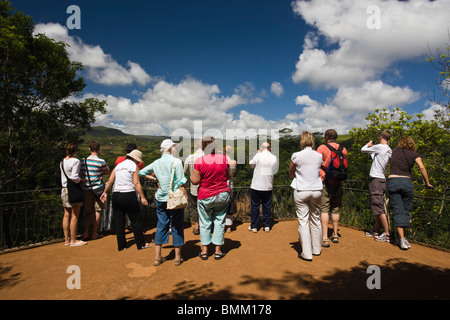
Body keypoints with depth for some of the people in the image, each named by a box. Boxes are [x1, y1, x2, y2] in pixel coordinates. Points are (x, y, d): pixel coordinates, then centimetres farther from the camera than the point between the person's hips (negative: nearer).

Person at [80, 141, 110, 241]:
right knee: (97, 211, 6)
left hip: (87, 189, 4)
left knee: (88, 212, 13)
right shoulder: (101, 161, -11)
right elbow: (108, 172, 4)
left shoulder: (83, 161, 4)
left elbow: (81, 175, 14)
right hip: (98, 188, -4)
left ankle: (86, 233, 11)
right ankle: (94, 234, 12)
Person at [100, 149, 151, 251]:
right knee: (136, 221, 4)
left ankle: (121, 245, 17)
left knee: (119, 222, 10)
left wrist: (105, 192, 16)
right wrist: (142, 197, -12)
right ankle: (141, 244, 11)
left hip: (116, 195, 6)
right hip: (129, 195, -6)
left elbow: (110, 180, 9)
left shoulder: (118, 166, 15)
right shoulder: (134, 166, -3)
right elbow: (136, 183, -12)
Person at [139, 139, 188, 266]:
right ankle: (178, 257, 16)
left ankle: (157, 257, 18)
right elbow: (181, 183, -13)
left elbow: (141, 173, 18)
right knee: (177, 227, 7)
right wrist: (185, 197, -9)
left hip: (161, 199, 5)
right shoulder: (176, 162, -10)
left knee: (161, 226, 13)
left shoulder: (156, 163, 6)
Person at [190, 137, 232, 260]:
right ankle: (218, 251, 19)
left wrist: (191, 177, 8)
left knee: (205, 223, 12)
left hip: (205, 197, -2)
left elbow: (195, 181, -12)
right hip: (222, 195, 2)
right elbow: (229, 176, 7)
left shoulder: (200, 161, -13)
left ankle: (204, 251, 20)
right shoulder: (223, 158, -4)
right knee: (219, 222, 12)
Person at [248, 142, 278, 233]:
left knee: (254, 206, 7)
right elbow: (274, 170, 12)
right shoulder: (274, 158, 1)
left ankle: (254, 226, 13)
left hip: (256, 186, -3)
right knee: (267, 206, 13)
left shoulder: (258, 156, -12)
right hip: (268, 186, 3)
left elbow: (251, 165, 6)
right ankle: (267, 226, 19)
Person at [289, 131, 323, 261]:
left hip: (301, 191, -3)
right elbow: (320, 171, 13)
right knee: (316, 220, 15)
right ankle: (317, 249, 29)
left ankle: (307, 253, 6)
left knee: (303, 221, 2)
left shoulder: (296, 156, -7)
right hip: (316, 191, 4)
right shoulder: (319, 156, 1)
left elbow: (291, 175, 4)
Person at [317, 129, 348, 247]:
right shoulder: (343, 149, 6)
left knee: (324, 209, -3)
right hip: (338, 183, 5)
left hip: (324, 181, -4)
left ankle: (324, 238, -6)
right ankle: (335, 235, 25)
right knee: (336, 209, 14)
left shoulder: (322, 148, -8)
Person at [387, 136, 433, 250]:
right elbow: (422, 167, -4)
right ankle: (403, 238, 19)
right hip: (407, 182, 0)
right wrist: (427, 183, 2)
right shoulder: (414, 154, 9)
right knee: (406, 211, 13)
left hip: (392, 181, 0)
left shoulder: (395, 151, 13)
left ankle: (402, 239, -8)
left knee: (397, 211, 0)